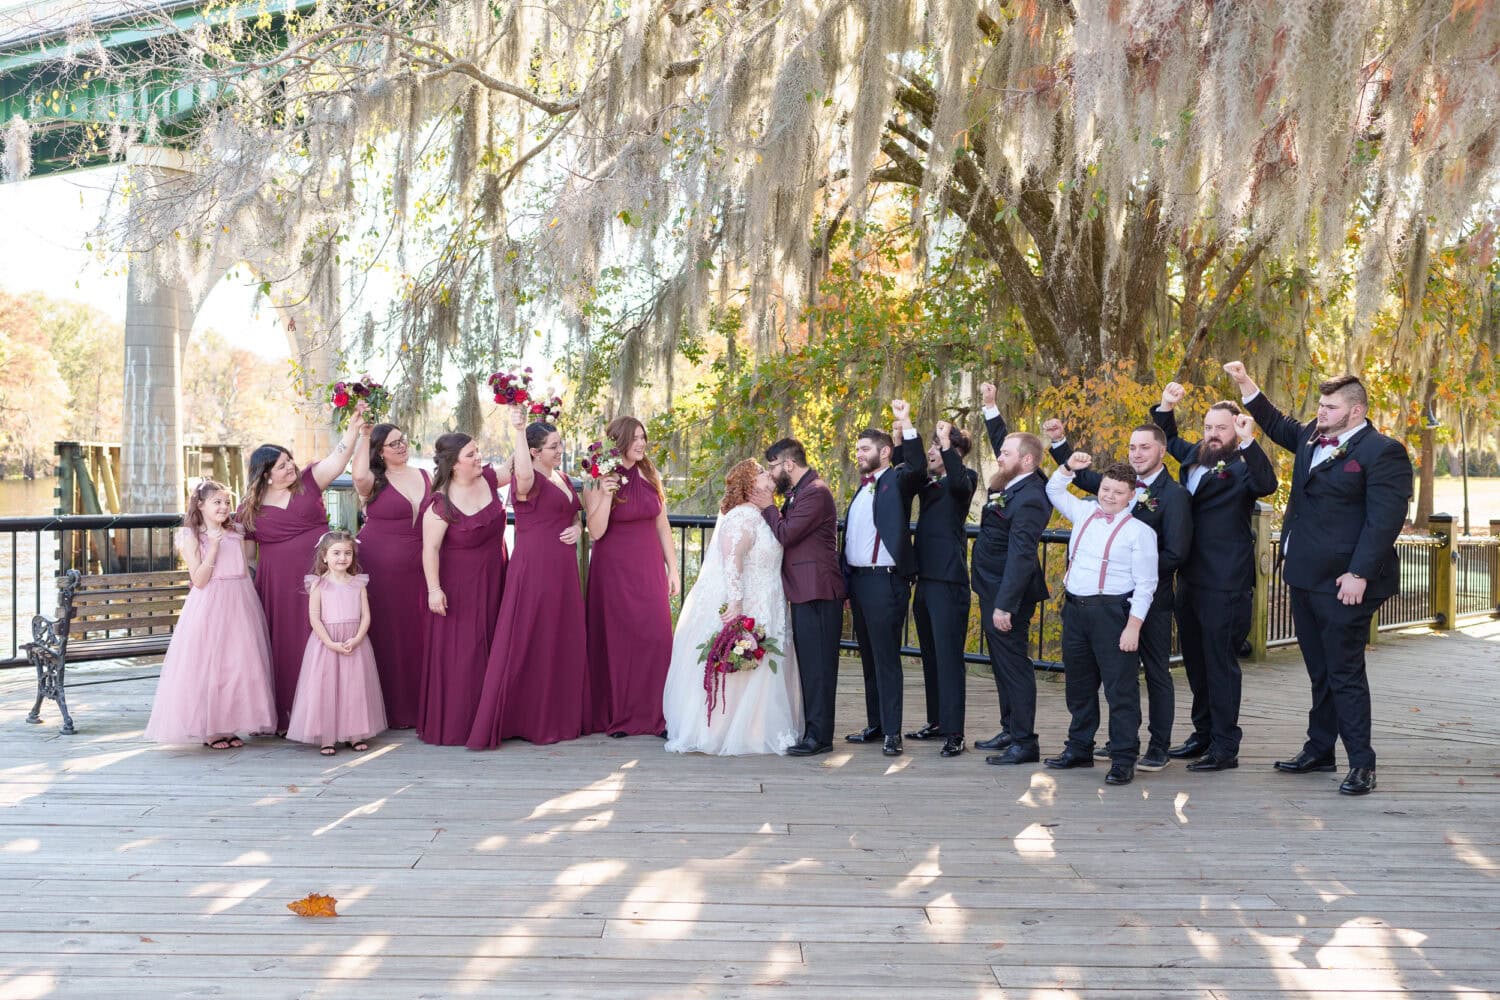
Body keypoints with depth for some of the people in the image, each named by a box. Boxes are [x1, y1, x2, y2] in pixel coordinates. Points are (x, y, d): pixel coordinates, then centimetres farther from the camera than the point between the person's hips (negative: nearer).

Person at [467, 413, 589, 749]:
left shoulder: (563, 479, 16)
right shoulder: (528, 480, -10)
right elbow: (523, 474, -35)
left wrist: (577, 528, 5)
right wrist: (519, 431, -36)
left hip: (563, 570, 8)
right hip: (533, 568, -8)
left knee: (563, 643, 11)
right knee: (527, 644, -5)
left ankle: (558, 718, 20)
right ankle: (524, 719, 1)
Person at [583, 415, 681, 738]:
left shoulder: (651, 477, 7)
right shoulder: (598, 481, -5)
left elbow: (662, 527, 11)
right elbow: (595, 532, -12)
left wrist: (672, 569, 8)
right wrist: (606, 494, -23)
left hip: (649, 569, 4)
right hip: (613, 570, -3)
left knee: (656, 639, -2)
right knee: (616, 639, 2)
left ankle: (652, 715, 7)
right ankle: (617, 717, 12)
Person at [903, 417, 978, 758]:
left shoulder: (964, 479, -3)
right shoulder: (928, 482, 18)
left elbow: (961, 483, -26)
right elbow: (914, 466, -1)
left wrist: (947, 444, -32)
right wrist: (908, 430, -9)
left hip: (948, 582, -8)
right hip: (925, 579, 8)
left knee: (949, 657, -8)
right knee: (930, 656, 15)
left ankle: (954, 733, -7)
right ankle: (937, 721, 26)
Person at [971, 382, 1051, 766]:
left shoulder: (1029, 499, -23)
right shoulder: (1014, 484, 5)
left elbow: (1020, 557, -26)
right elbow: (1001, 441, 24)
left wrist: (1004, 605, -28)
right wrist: (990, 407, 20)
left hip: (1008, 594, -10)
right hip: (993, 590, 10)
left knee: (1013, 664, -4)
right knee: (1002, 662, 17)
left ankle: (1024, 742, 2)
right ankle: (1010, 729, 27)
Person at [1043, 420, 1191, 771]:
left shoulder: (1174, 495, -12)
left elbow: (1175, 555, -16)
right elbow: (1081, 475, 20)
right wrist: (1058, 441, 8)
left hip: (1152, 599, -6)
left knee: (1156, 672, 4)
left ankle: (1159, 747, 13)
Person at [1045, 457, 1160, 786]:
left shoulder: (1139, 531, -5)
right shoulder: (1084, 513, 12)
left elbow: (1145, 585, -8)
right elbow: (1054, 491, 27)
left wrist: (1133, 626, -15)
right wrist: (1069, 466, 10)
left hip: (1111, 612, -6)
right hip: (1075, 608, 6)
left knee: (1120, 688, -5)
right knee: (1078, 684, 16)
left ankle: (1123, 759, 0)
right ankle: (1079, 749, 29)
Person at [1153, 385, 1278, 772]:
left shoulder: (1242, 466, -10)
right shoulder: (1194, 456, 13)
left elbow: (1267, 485, -31)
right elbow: (1170, 439, 32)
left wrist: (1248, 441, -36)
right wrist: (1166, 407, 16)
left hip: (1223, 581, -8)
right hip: (1190, 576, 8)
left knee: (1219, 659, -5)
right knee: (1194, 657, 16)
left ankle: (1225, 747, 0)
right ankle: (1203, 733, 28)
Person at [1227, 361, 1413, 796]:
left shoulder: (1382, 452, -11)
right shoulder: (1311, 438, 13)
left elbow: (1384, 519, -17)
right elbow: (1276, 425, 33)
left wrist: (1359, 574, -22)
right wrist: (1244, 383, 25)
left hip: (1342, 584, -8)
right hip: (1305, 579, 8)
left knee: (1345, 674, -4)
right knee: (1320, 673, 16)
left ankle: (1361, 764, 4)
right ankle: (1319, 750, 25)